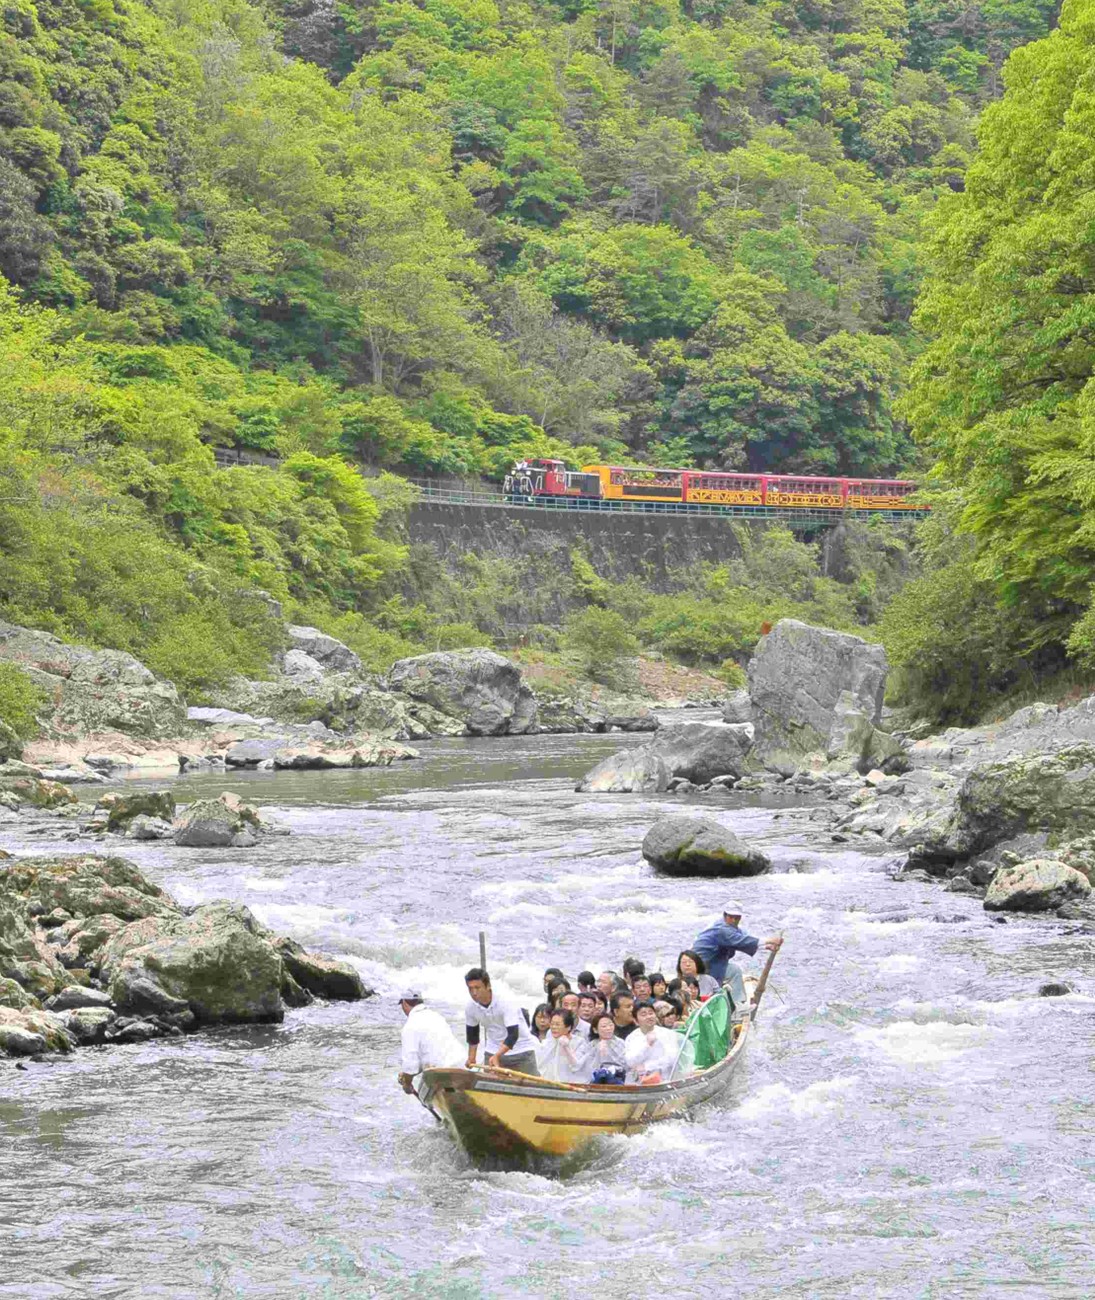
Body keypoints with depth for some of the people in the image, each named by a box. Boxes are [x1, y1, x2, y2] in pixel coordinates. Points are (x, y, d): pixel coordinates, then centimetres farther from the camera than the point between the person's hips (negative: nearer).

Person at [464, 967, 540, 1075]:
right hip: (492, 1052, 4)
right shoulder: (470, 1007, -10)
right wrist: (471, 1057, 10)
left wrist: (497, 1056, -42)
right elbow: (472, 1032, 11)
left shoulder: (506, 1001, -26)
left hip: (521, 1051, -4)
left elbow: (513, 1034, -32)